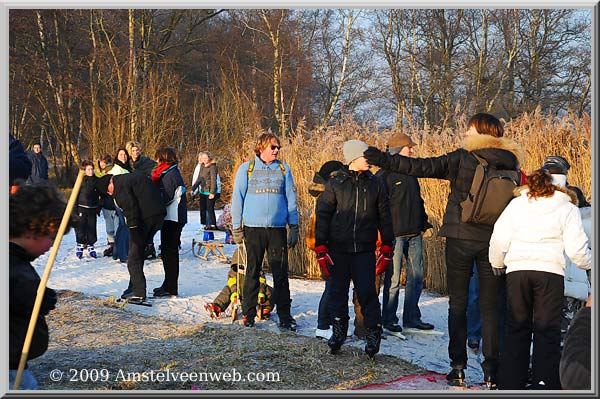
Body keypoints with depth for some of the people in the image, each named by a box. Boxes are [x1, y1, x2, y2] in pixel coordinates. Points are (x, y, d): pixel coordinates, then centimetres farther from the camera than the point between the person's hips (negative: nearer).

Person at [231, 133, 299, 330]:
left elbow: (291, 200, 11)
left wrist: (294, 227, 6)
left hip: (278, 228, 1)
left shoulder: (284, 169, 9)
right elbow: (237, 199, 6)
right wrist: (236, 228, 3)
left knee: (281, 273, 0)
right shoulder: (246, 169, 4)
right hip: (253, 228, -1)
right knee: (252, 272, 5)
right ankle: (248, 314, 14)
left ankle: (284, 316, 6)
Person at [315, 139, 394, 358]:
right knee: (338, 291, 7)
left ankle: (373, 333, 7)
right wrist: (321, 249, -1)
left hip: (364, 250, 0)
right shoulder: (335, 184, 2)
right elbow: (322, 215, 3)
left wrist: (387, 249, 9)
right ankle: (339, 330, 23)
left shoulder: (375, 184, 7)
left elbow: (384, 217, 11)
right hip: (338, 249, 0)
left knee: (367, 291, -5)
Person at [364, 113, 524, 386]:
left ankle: (458, 367, 5)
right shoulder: (509, 164, 3)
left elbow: (421, 167, -13)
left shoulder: (462, 158, -8)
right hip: (494, 242, 3)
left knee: (457, 304, 8)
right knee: (490, 307, 9)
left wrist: (383, 159, -10)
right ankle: (491, 369, 7)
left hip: (460, 239, -2)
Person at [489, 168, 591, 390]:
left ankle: (510, 383, 12)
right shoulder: (567, 209, 5)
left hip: (517, 271, 2)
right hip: (550, 272, -2)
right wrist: (589, 264, 21)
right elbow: (577, 250, 0)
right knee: (548, 331, 5)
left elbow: (498, 240, 6)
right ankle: (545, 383, 2)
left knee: (516, 329, 11)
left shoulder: (516, 204, 10)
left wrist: (497, 264, 24)